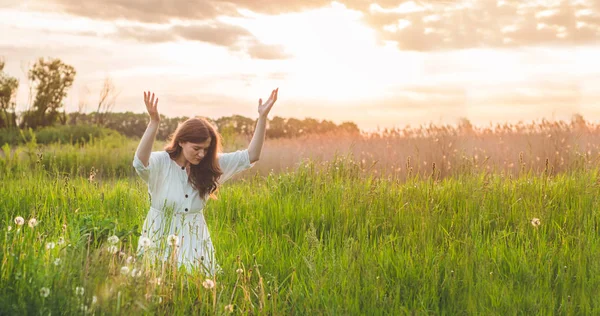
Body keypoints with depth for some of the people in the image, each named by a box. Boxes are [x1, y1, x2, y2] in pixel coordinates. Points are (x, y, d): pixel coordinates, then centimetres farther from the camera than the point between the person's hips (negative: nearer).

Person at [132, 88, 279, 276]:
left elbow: (250, 156, -1)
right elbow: (140, 163, -34)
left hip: (195, 242, 4)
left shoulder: (211, 165, 2)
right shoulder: (160, 163, -11)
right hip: (161, 242, -3)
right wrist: (154, 122, -44)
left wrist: (262, 117, -10)